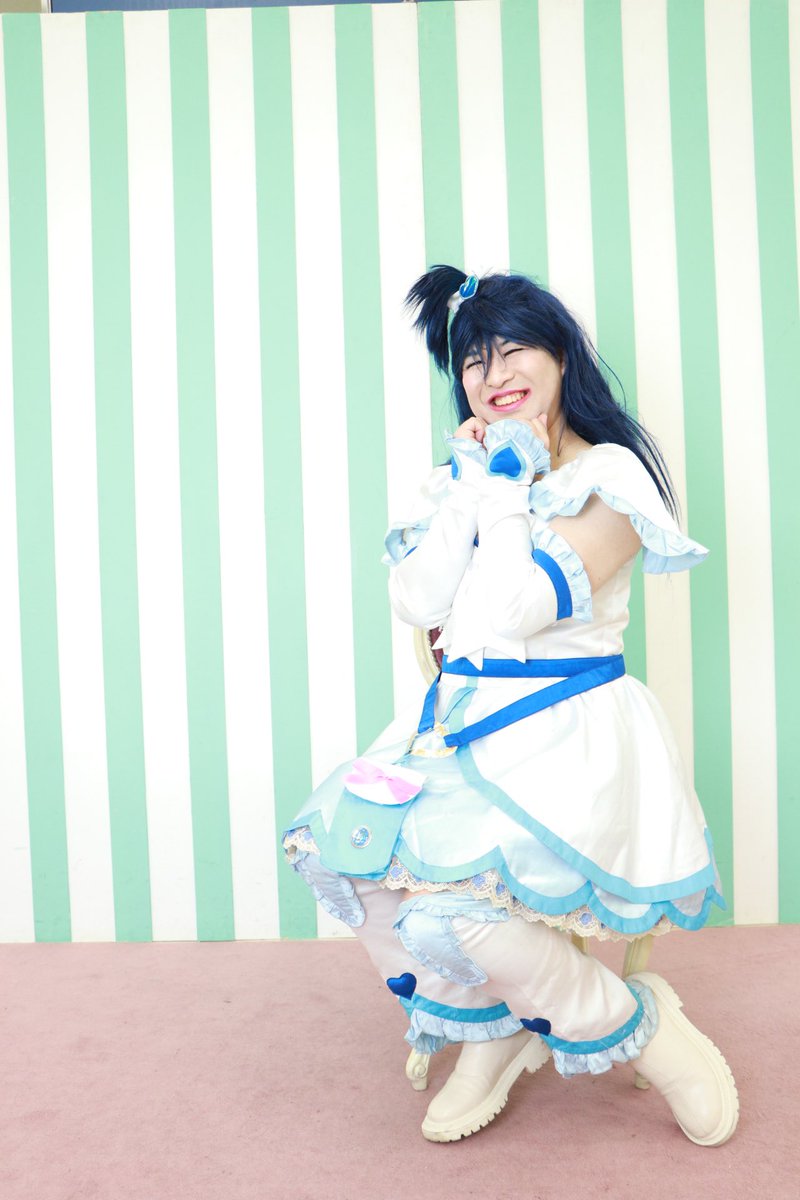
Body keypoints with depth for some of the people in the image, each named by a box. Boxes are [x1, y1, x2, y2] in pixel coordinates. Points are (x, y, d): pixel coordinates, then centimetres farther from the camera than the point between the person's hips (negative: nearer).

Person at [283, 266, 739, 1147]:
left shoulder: (609, 475, -5)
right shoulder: (469, 476, 14)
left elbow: (518, 607, -19)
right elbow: (416, 604, -1)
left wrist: (508, 479, -9)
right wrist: (473, 481, -3)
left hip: (572, 732, -6)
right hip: (465, 725, 7)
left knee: (445, 887, -28)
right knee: (336, 845, -15)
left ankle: (639, 1026, 0)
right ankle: (488, 1029, 7)